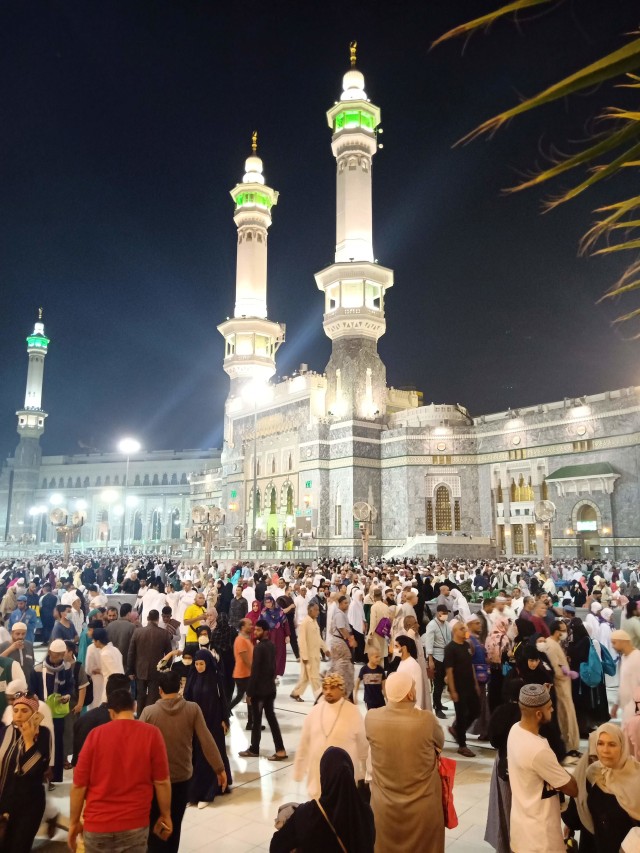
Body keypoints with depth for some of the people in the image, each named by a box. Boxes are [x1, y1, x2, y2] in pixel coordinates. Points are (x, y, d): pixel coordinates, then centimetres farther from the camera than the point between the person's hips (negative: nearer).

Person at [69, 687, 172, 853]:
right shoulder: (151, 733, -9)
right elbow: (162, 782, -5)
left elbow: (79, 785, -3)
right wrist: (165, 816, 8)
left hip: (97, 824, 1)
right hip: (135, 825, -1)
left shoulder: (96, 734, -6)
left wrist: (74, 822, 10)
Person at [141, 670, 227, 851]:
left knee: (154, 826, 15)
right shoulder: (193, 709, -11)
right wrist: (219, 769, -4)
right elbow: (206, 741, -12)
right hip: (183, 776, 1)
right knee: (174, 826, 18)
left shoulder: (149, 712, -14)